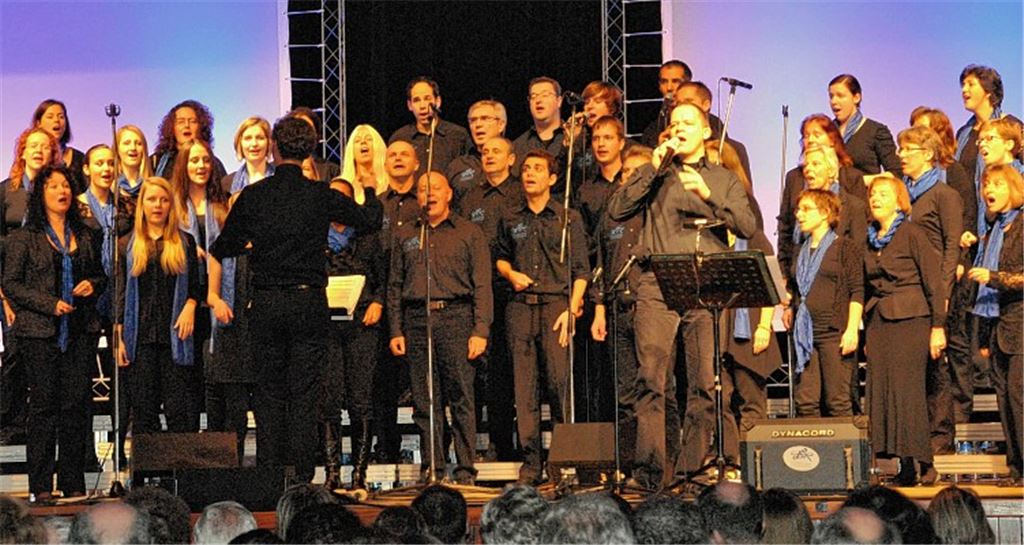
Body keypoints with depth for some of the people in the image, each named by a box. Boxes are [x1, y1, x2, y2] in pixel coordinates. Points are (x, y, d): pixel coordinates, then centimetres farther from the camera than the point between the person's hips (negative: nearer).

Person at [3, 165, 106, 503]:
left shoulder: (85, 236, 14)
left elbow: (101, 274, 24)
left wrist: (93, 285, 0)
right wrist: (50, 304, -11)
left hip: (81, 330, 4)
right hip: (40, 332, -4)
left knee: (76, 404, 1)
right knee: (44, 404, -4)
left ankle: (73, 484, 7)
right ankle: (41, 485, 0)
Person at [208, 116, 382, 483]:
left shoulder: (252, 196, 1)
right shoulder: (320, 195, -3)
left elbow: (219, 252, 6)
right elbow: (371, 221, 9)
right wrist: (371, 191, 30)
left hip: (266, 303, 1)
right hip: (309, 301, -1)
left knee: (269, 391, 9)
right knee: (303, 391, 1)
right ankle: (301, 476, -2)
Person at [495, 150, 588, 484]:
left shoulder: (568, 218, 7)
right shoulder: (510, 219, 15)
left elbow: (580, 270, 3)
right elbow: (500, 256, 29)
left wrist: (572, 310, -7)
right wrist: (511, 274, 7)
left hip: (556, 303, -3)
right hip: (521, 307, 3)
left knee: (559, 380, -12)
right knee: (524, 386, -1)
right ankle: (530, 461, 1)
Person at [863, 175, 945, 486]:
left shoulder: (912, 234, -5)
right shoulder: (869, 240, 14)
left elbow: (933, 282, -7)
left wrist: (938, 326, -11)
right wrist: (868, 333, 16)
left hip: (910, 320, -7)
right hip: (878, 320, 7)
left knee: (906, 389, -8)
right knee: (880, 388, 1)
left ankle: (911, 466, -4)